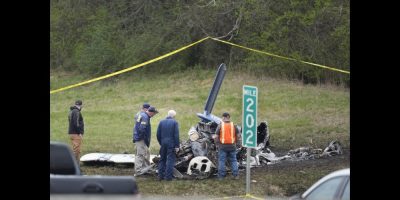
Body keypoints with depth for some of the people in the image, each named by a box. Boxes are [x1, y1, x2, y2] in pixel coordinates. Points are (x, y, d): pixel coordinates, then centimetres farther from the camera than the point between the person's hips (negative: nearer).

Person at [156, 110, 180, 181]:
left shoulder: (161, 122, 7)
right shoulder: (174, 122, -6)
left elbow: (158, 134, 8)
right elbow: (176, 135, -10)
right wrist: (177, 146, -7)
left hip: (163, 144, 4)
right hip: (171, 145, -4)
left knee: (162, 160, 14)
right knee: (170, 160, -2)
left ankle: (160, 176, 14)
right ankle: (168, 176, -6)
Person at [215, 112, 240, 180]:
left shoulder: (220, 126, -5)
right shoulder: (233, 126, 1)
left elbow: (216, 137, -7)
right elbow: (238, 136, 2)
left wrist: (217, 144, 8)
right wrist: (236, 142, 16)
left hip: (222, 146, -2)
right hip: (232, 146, 2)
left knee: (221, 161, 5)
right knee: (233, 160, 11)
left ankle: (221, 176, 4)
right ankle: (236, 175, 10)